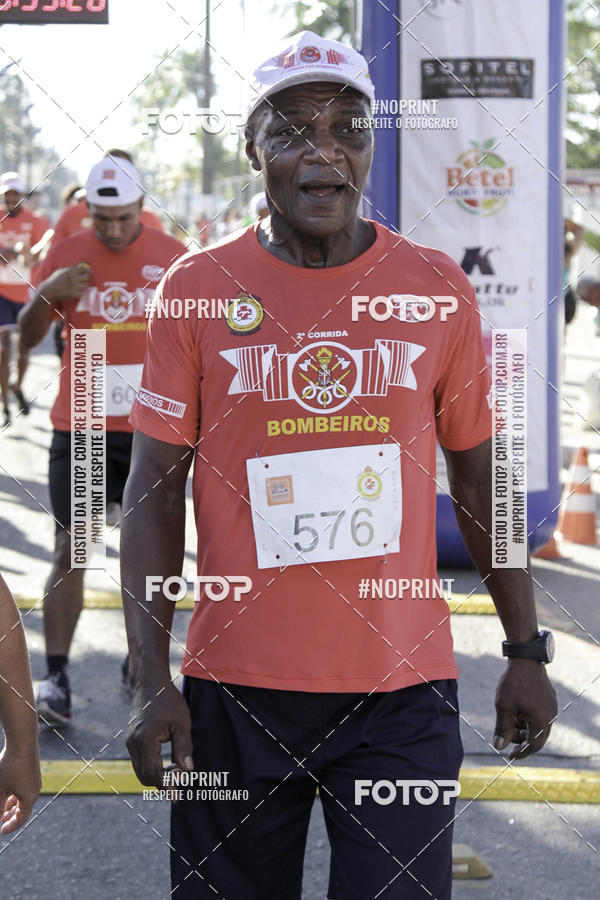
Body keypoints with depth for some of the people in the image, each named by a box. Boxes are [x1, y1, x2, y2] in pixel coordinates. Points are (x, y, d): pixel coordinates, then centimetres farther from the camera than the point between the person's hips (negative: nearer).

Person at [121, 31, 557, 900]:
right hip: (236, 687, 0)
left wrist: (526, 650, 9)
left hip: (404, 687, 1)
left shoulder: (437, 288, 3)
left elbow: (479, 477, 11)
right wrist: (150, 680, -8)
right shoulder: (198, 288, -1)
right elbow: (155, 490, -1)